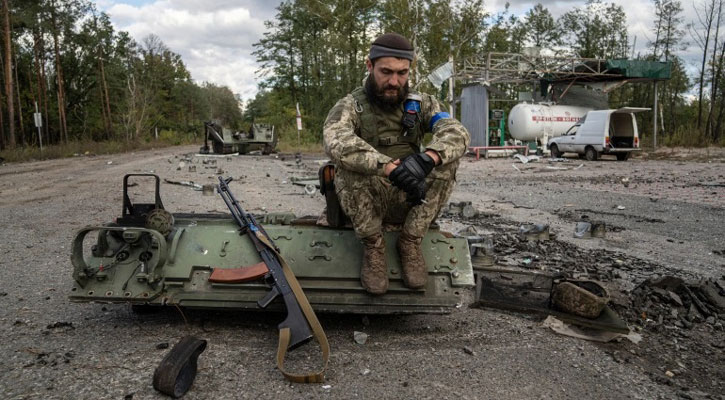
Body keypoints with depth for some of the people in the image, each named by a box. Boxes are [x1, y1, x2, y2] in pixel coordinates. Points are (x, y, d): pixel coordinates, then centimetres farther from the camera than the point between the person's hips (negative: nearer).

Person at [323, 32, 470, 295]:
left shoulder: (421, 104, 4)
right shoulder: (350, 106, -5)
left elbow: (457, 133, -15)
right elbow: (336, 143, -29)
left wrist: (427, 157, -37)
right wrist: (390, 168, -41)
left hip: (411, 203, 3)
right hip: (364, 203, -2)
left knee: (446, 155, -21)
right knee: (348, 163, -31)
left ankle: (410, 243, -10)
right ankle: (373, 245, -12)